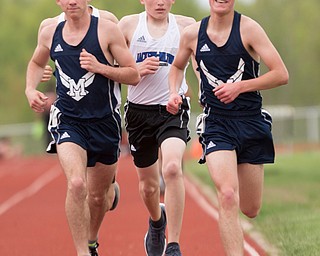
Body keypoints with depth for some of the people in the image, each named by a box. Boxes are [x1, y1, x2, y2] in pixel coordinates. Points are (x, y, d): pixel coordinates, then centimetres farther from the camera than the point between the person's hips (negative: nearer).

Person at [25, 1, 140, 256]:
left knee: (98, 196, 13)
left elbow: (134, 75, -6)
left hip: (104, 122, 0)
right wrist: (30, 89, 5)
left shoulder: (107, 30, -8)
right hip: (68, 122, 0)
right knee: (76, 184, -24)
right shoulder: (50, 33, 2)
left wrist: (100, 67, -20)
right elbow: (37, 63, 24)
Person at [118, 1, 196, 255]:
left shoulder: (186, 25, 3)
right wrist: (137, 69, -13)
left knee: (172, 168, -28)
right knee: (148, 185, 14)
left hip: (173, 110, -2)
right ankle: (156, 221, 50)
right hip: (140, 111, 2)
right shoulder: (128, 24, 3)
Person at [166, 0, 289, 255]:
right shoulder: (193, 34, 1)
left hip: (252, 122, 0)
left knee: (250, 209, 11)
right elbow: (177, 66, 23)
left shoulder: (248, 29, -8)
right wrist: (174, 93, 4)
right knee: (228, 196, -23)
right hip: (216, 123, 0)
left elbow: (281, 74, -12)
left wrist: (240, 86, -20)